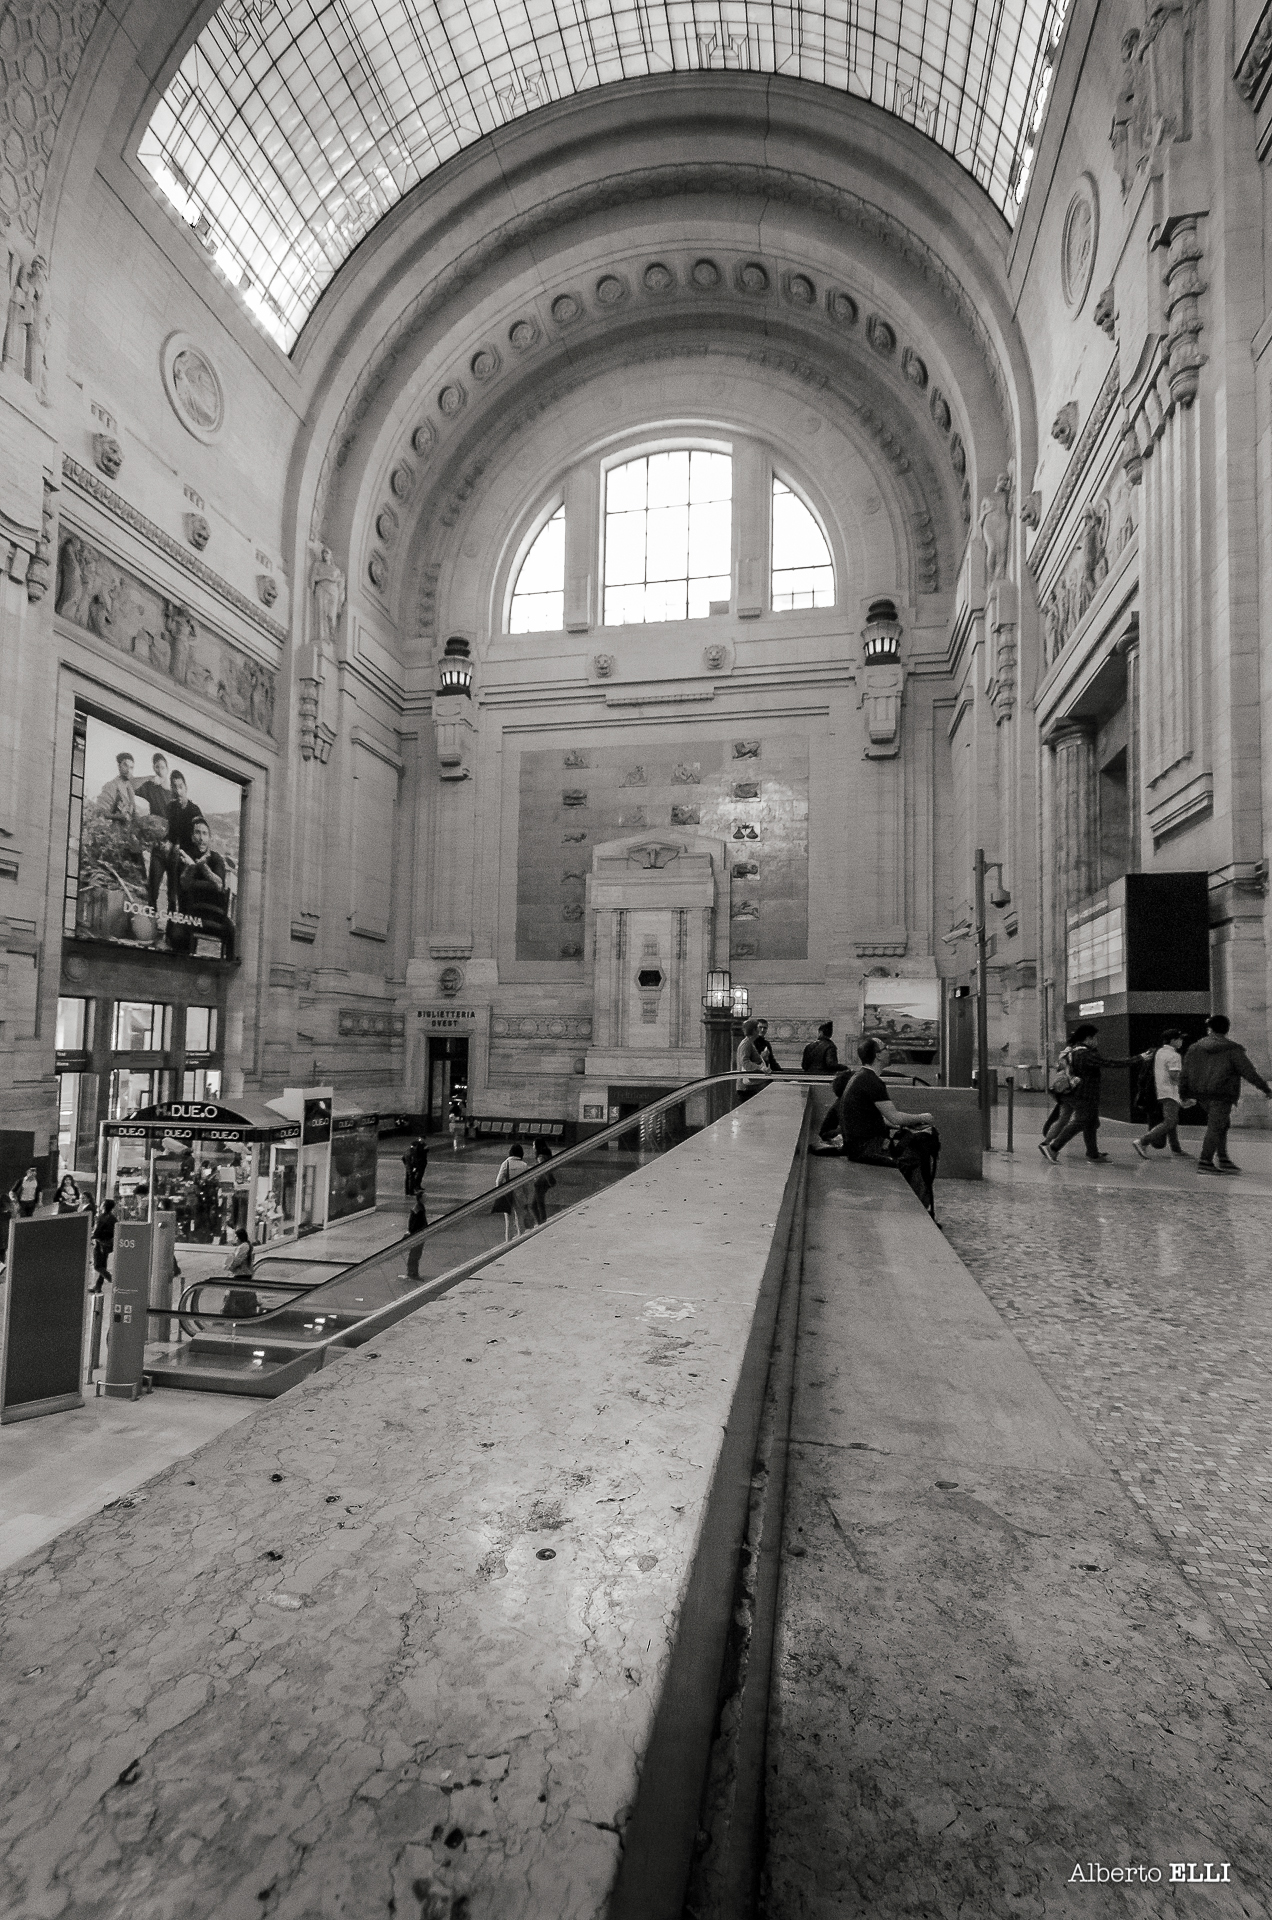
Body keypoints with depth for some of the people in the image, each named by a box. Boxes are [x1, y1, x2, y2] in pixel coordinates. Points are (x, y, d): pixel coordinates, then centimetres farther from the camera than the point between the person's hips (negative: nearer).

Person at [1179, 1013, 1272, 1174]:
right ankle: (1205, 1162, -5)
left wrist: (1185, 1095, 17)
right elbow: (1250, 1072, -5)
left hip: (1201, 1094, 5)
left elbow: (1185, 1075, 10)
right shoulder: (1233, 1049, -5)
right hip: (1222, 1095, -5)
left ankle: (1222, 1159, 15)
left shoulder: (1195, 1048, 8)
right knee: (1215, 1127, -2)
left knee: (1222, 1124, 18)